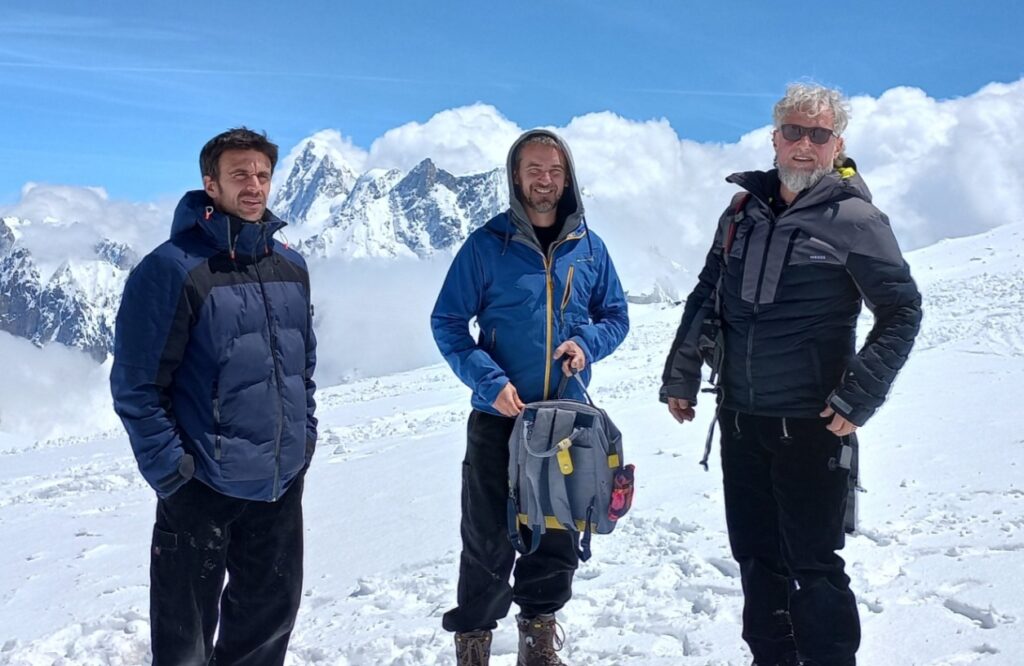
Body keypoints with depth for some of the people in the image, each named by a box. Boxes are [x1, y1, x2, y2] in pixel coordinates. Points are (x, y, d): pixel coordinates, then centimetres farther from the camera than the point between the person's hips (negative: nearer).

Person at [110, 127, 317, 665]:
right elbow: (135, 384, -13)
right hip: (202, 486, -6)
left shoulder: (291, 265, 6)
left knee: (271, 611, 19)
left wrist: (305, 433, 12)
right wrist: (169, 469, -15)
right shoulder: (172, 268, -14)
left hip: (282, 480, 6)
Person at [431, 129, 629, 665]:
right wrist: (489, 382, -18)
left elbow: (616, 316, 12)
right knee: (489, 538, 2)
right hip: (500, 415, -3)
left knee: (559, 533, 12)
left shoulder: (588, 247, 4)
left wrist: (587, 342, -10)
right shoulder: (486, 244, -6)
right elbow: (448, 322, -6)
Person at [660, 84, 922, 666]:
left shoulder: (854, 218, -7)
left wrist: (858, 399, -15)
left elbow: (902, 311, -8)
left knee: (813, 565, -1)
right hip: (739, 419, 6)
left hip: (810, 423, -5)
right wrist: (681, 376, 9)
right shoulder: (745, 210, 8)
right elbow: (707, 297, 14)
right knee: (756, 554, 15)